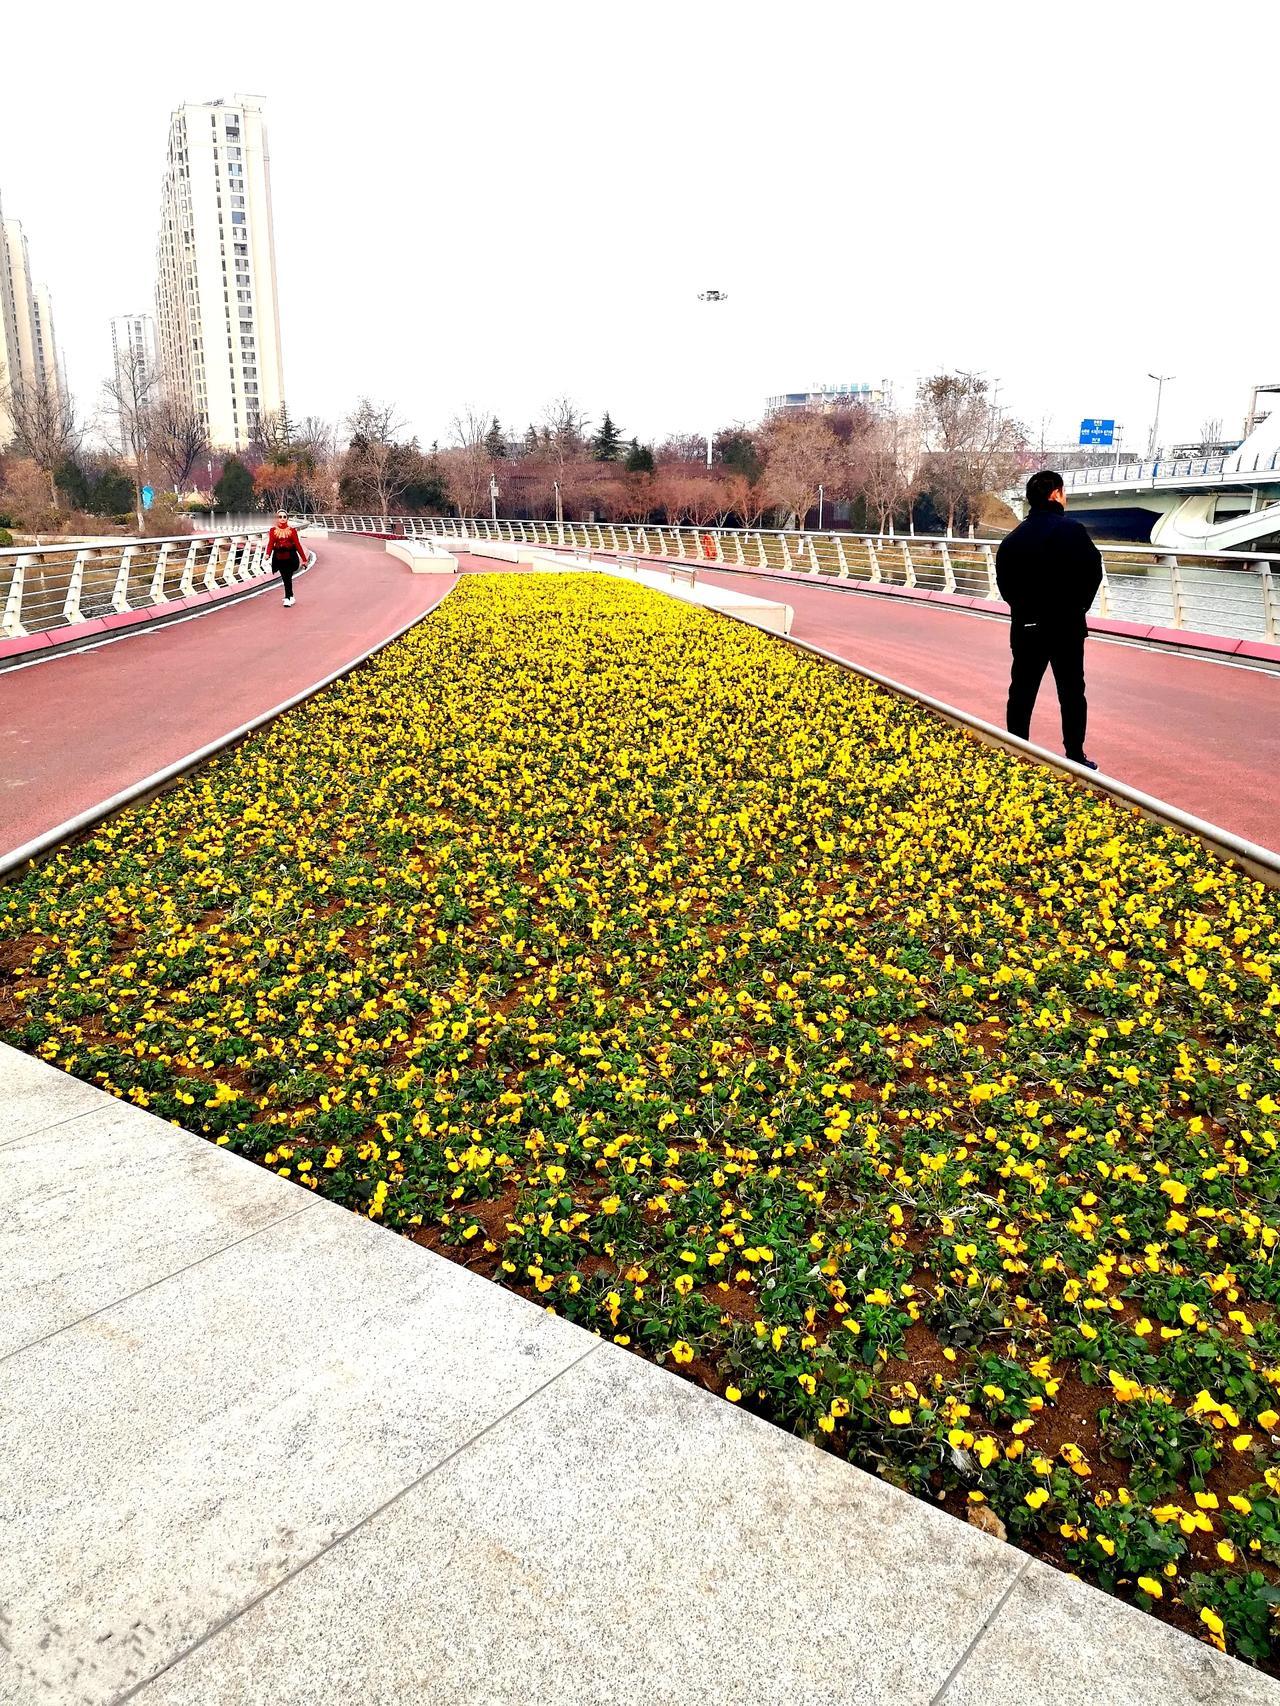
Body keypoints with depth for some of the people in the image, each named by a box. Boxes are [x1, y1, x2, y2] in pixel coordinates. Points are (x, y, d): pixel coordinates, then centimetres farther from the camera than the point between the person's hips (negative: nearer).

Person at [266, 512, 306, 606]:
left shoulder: (292, 530, 1)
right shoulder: (273, 530, 4)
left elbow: (297, 544, 0)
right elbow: (270, 543, -6)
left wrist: (304, 558, -1)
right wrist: (268, 554, -25)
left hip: (290, 557, -2)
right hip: (279, 558, 2)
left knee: (288, 578, -8)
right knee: (285, 579, 6)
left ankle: (287, 598, -2)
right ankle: (291, 597, 20)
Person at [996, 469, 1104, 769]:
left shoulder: (1013, 538, 3)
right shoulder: (1071, 530, -10)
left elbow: (1004, 583, 2)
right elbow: (1093, 573, -11)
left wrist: (1024, 609, 11)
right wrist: (1077, 608, 3)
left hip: (1025, 628, 3)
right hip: (1067, 627, -3)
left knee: (1021, 694, 9)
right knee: (1072, 694, 7)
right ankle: (1076, 759, 11)